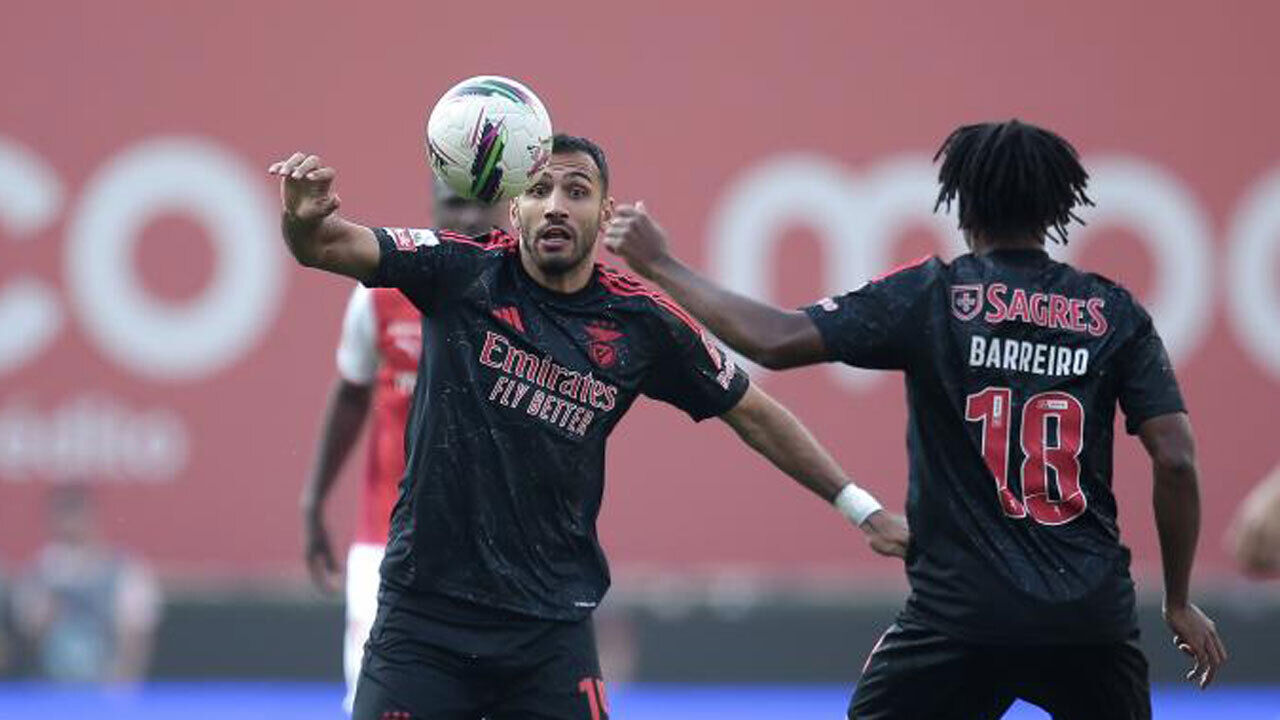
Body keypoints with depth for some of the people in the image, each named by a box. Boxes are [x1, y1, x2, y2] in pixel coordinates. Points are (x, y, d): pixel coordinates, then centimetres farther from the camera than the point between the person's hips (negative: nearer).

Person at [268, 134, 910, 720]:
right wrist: (303, 217, -39)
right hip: (425, 610, -1)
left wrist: (858, 506, 13)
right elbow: (328, 248, -15)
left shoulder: (643, 324, 0)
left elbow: (750, 412, 12)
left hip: (552, 626, 1)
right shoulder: (462, 272, -5)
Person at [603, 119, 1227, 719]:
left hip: (961, 607, -2)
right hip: (1093, 613, 2)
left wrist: (660, 267, 3)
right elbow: (1176, 461, -1)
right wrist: (1179, 602, 10)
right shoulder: (1115, 311, 5)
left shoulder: (930, 294, -1)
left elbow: (777, 342, -9)